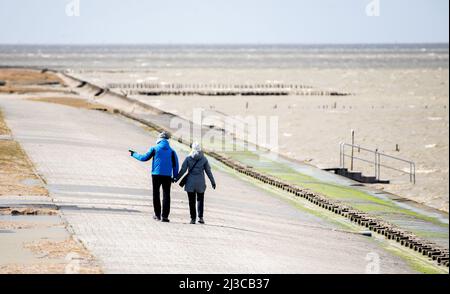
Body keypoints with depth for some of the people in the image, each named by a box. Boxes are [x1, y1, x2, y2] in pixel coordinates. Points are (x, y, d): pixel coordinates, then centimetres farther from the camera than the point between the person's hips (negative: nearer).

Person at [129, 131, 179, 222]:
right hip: (167, 176, 1)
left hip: (156, 174, -1)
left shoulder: (155, 149, -2)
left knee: (156, 194, 11)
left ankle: (157, 215, 12)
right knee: (166, 195, 1)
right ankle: (165, 216, -7)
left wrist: (134, 154, 18)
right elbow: (175, 164, 4)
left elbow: (144, 158, 3)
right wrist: (175, 176, 11)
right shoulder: (171, 151, 4)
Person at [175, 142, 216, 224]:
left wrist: (176, 179, 6)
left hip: (190, 183, 0)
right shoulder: (204, 159, -1)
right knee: (200, 200, 11)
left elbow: (183, 170, -4)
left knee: (192, 201, 5)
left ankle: (193, 218, 3)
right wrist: (213, 182, 10)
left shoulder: (188, 158, -3)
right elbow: (208, 171, 3)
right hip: (200, 183, 0)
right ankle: (200, 217, -3)